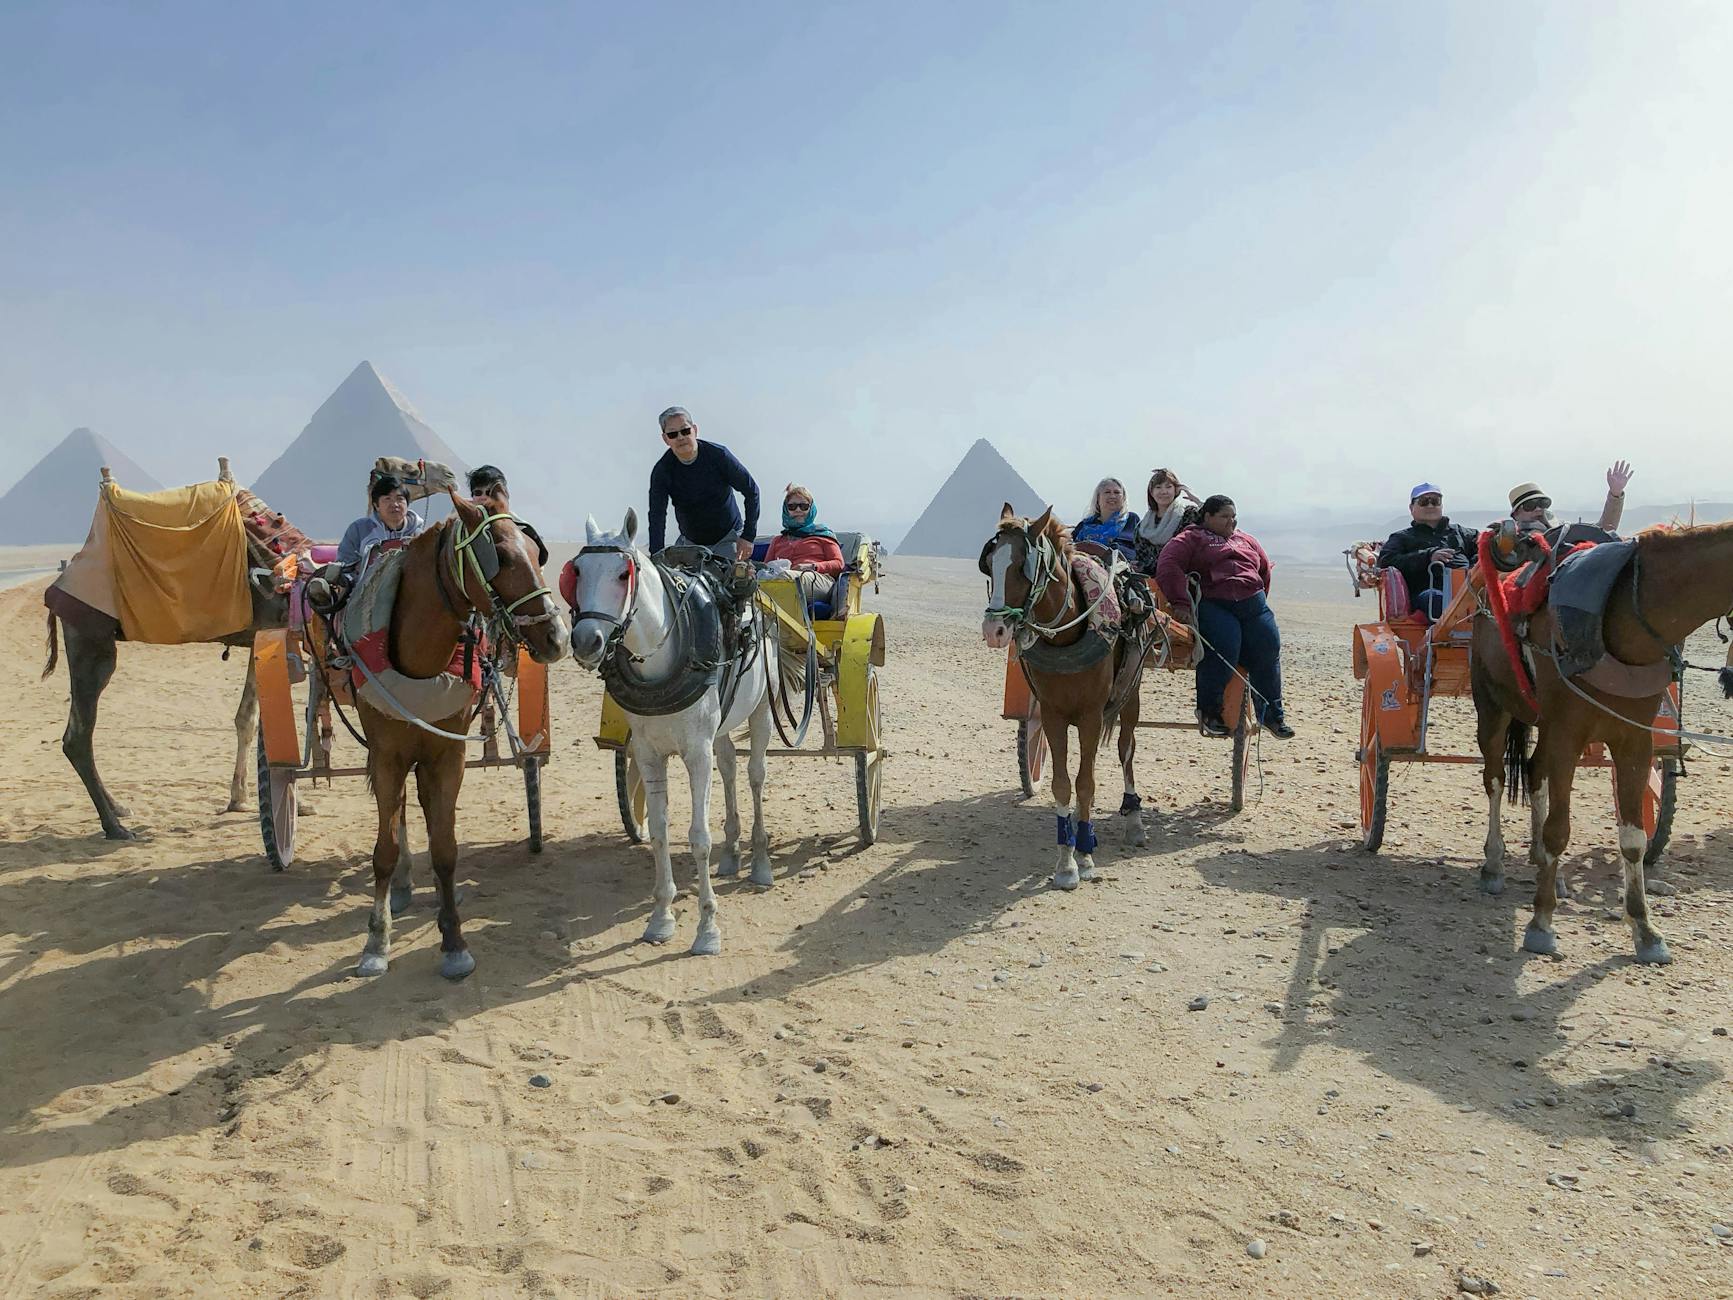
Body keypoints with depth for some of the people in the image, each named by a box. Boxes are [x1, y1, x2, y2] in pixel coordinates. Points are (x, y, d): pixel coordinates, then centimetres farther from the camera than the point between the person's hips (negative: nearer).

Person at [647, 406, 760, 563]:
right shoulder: (662, 471, -12)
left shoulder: (718, 455, -14)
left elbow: (751, 491, -7)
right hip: (691, 542, 2)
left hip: (728, 538, -2)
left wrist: (748, 536, -13)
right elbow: (657, 517, -19)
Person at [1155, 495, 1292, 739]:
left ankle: (1272, 714, 9)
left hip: (1253, 604, 6)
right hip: (1214, 606, -5)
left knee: (1268, 651, -9)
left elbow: (1264, 570, 29)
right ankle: (1208, 710, -6)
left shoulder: (1246, 540, 27)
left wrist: (1259, 599, 17)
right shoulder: (1191, 539, 8)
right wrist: (1180, 603, -18)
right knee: (1225, 651, -27)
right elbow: (1168, 565, -8)